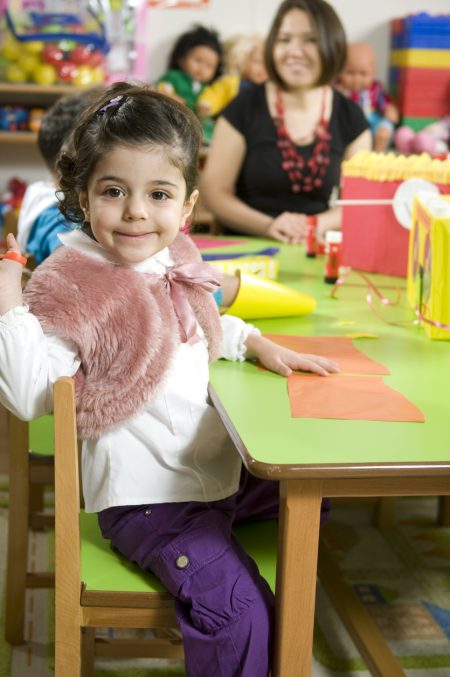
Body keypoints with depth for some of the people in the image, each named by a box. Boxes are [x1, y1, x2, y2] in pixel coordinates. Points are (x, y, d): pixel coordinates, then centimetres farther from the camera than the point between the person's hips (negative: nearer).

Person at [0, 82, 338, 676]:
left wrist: (257, 344, 11)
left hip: (217, 471, 9)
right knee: (238, 611, -20)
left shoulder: (173, 264, 4)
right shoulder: (70, 290, -18)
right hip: (148, 495, -9)